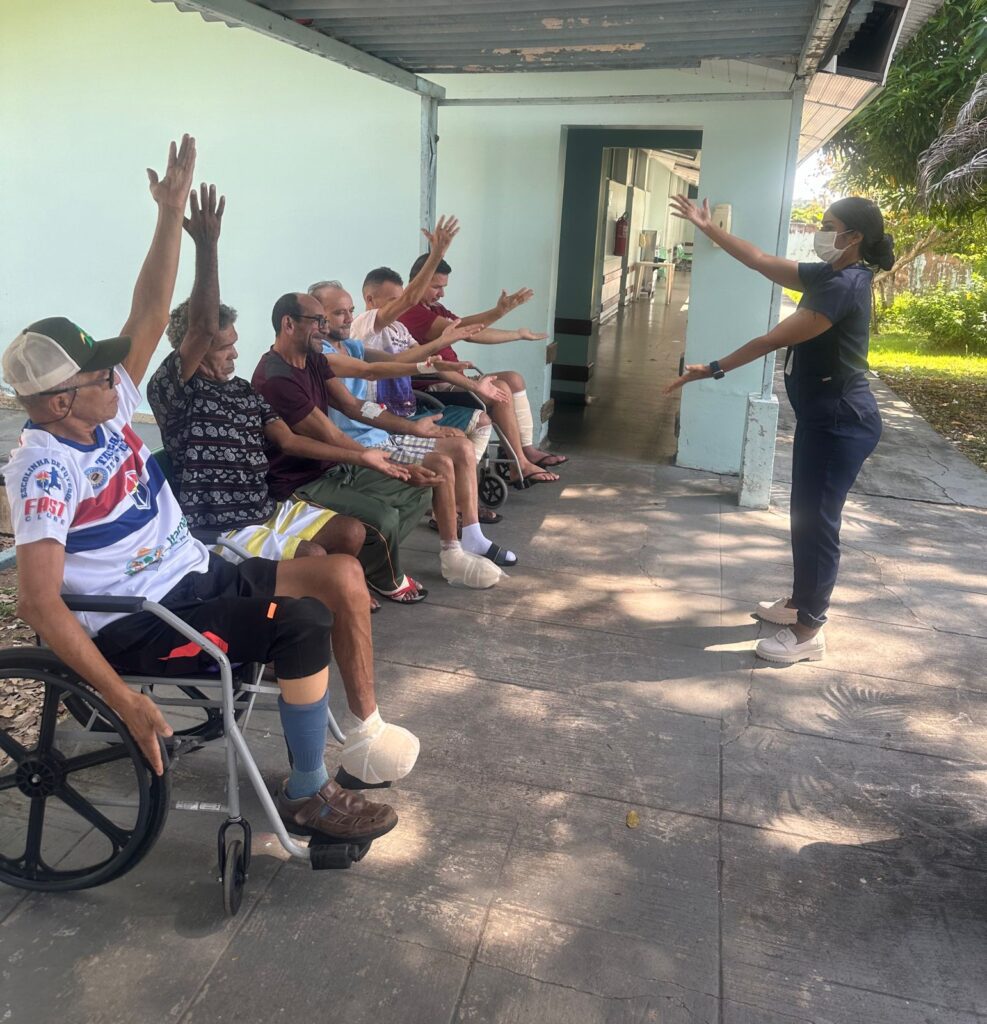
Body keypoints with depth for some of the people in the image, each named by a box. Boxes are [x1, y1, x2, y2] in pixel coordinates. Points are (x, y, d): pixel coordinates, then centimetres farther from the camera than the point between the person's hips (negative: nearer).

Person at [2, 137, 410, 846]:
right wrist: (124, 699, -31)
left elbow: (150, 316, 2)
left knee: (343, 574, -5)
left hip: (197, 576, 9)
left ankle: (368, 727, 7)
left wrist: (172, 212, -4)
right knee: (304, 622, -26)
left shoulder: (107, 409, 2)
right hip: (138, 626, -8)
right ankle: (307, 798, -9)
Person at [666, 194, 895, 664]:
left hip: (840, 421, -10)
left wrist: (714, 369, -19)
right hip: (823, 417, 10)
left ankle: (809, 632, 7)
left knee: (816, 521, -4)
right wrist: (708, 228, 13)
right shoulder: (827, 275, 11)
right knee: (807, 516, 18)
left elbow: (774, 339, -23)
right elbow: (761, 260, 15)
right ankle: (799, 603, 33)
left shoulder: (845, 285, -20)